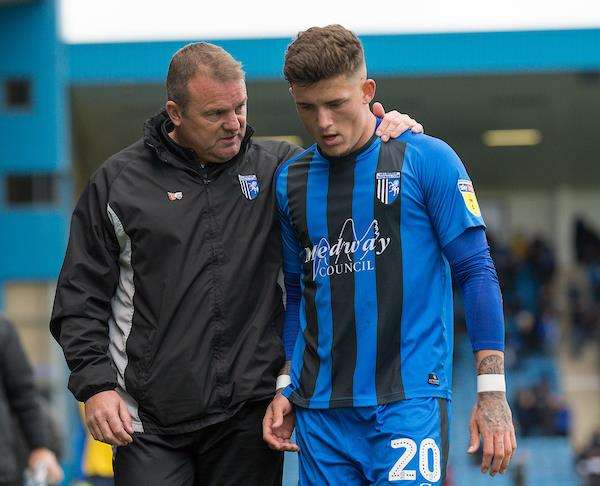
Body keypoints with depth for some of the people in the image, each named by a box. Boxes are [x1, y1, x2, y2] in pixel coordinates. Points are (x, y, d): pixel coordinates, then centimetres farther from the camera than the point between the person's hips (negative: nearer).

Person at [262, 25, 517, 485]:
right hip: (321, 409, 4)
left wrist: (491, 392, -9)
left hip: (409, 399, -4)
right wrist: (285, 388, 11)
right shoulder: (290, 180, 11)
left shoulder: (427, 160, -3)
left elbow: (477, 271, -3)